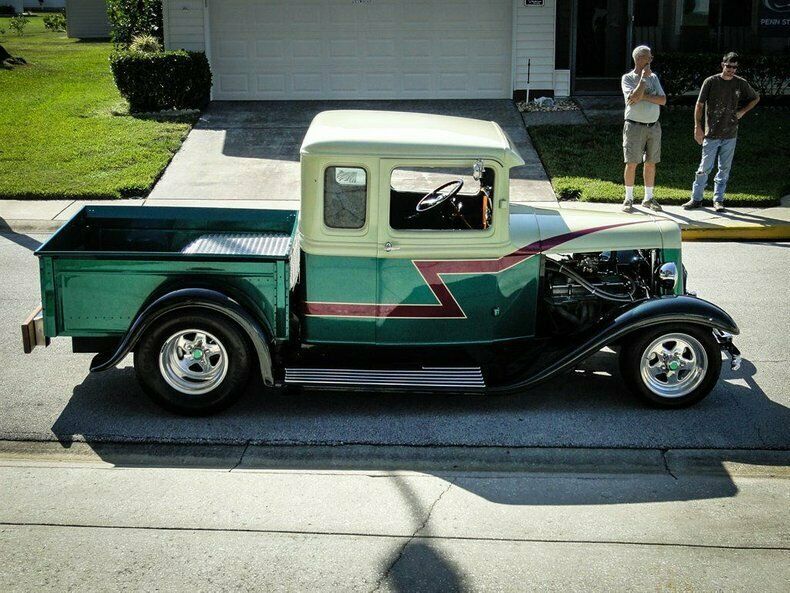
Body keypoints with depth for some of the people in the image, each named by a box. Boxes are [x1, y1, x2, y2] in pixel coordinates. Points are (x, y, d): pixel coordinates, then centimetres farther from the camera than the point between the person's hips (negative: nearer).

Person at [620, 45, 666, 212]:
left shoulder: (653, 77, 13)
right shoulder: (627, 78, -2)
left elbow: (663, 100, 2)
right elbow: (634, 98, -19)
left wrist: (643, 96, -11)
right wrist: (643, 78, -13)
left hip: (653, 126, 5)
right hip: (634, 126, -5)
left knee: (651, 163, 8)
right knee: (631, 163, -4)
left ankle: (648, 198, 16)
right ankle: (629, 199, 6)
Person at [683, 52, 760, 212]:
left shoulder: (741, 84, 5)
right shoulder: (710, 82, -4)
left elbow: (756, 98, 22)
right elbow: (699, 105, -2)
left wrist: (743, 111, 8)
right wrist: (698, 127, -9)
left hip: (730, 134, 3)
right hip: (711, 134, -3)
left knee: (724, 169, 6)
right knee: (705, 167, -2)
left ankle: (718, 200, 14)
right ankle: (696, 198, 7)